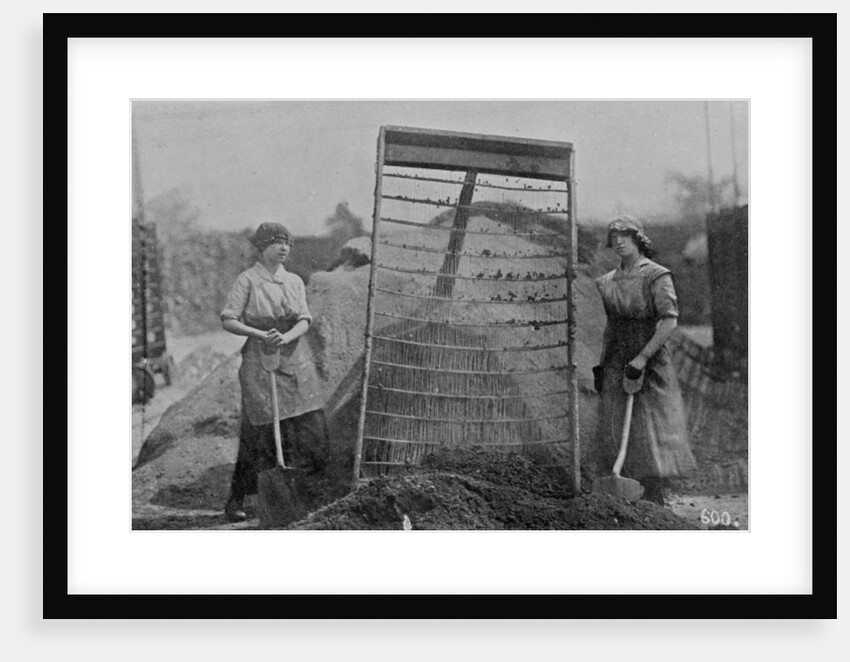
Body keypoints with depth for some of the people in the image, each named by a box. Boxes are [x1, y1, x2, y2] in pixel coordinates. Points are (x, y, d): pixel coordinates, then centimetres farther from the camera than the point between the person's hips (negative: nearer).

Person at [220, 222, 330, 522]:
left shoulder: (295, 282, 11)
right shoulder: (247, 280, -3)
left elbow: (305, 320, 3)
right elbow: (228, 320, -7)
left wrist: (286, 337, -17)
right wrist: (261, 334, -19)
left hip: (295, 360, 5)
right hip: (259, 361, -5)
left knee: (311, 427, 0)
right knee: (258, 430, -5)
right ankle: (235, 500, 7)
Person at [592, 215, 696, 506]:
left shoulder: (657, 276, -7)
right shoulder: (607, 281, 11)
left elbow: (669, 320, -15)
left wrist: (643, 357, -21)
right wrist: (600, 365, 11)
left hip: (651, 364, -5)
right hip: (616, 366, 6)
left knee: (651, 432, -5)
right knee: (616, 433, 3)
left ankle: (655, 499, 0)